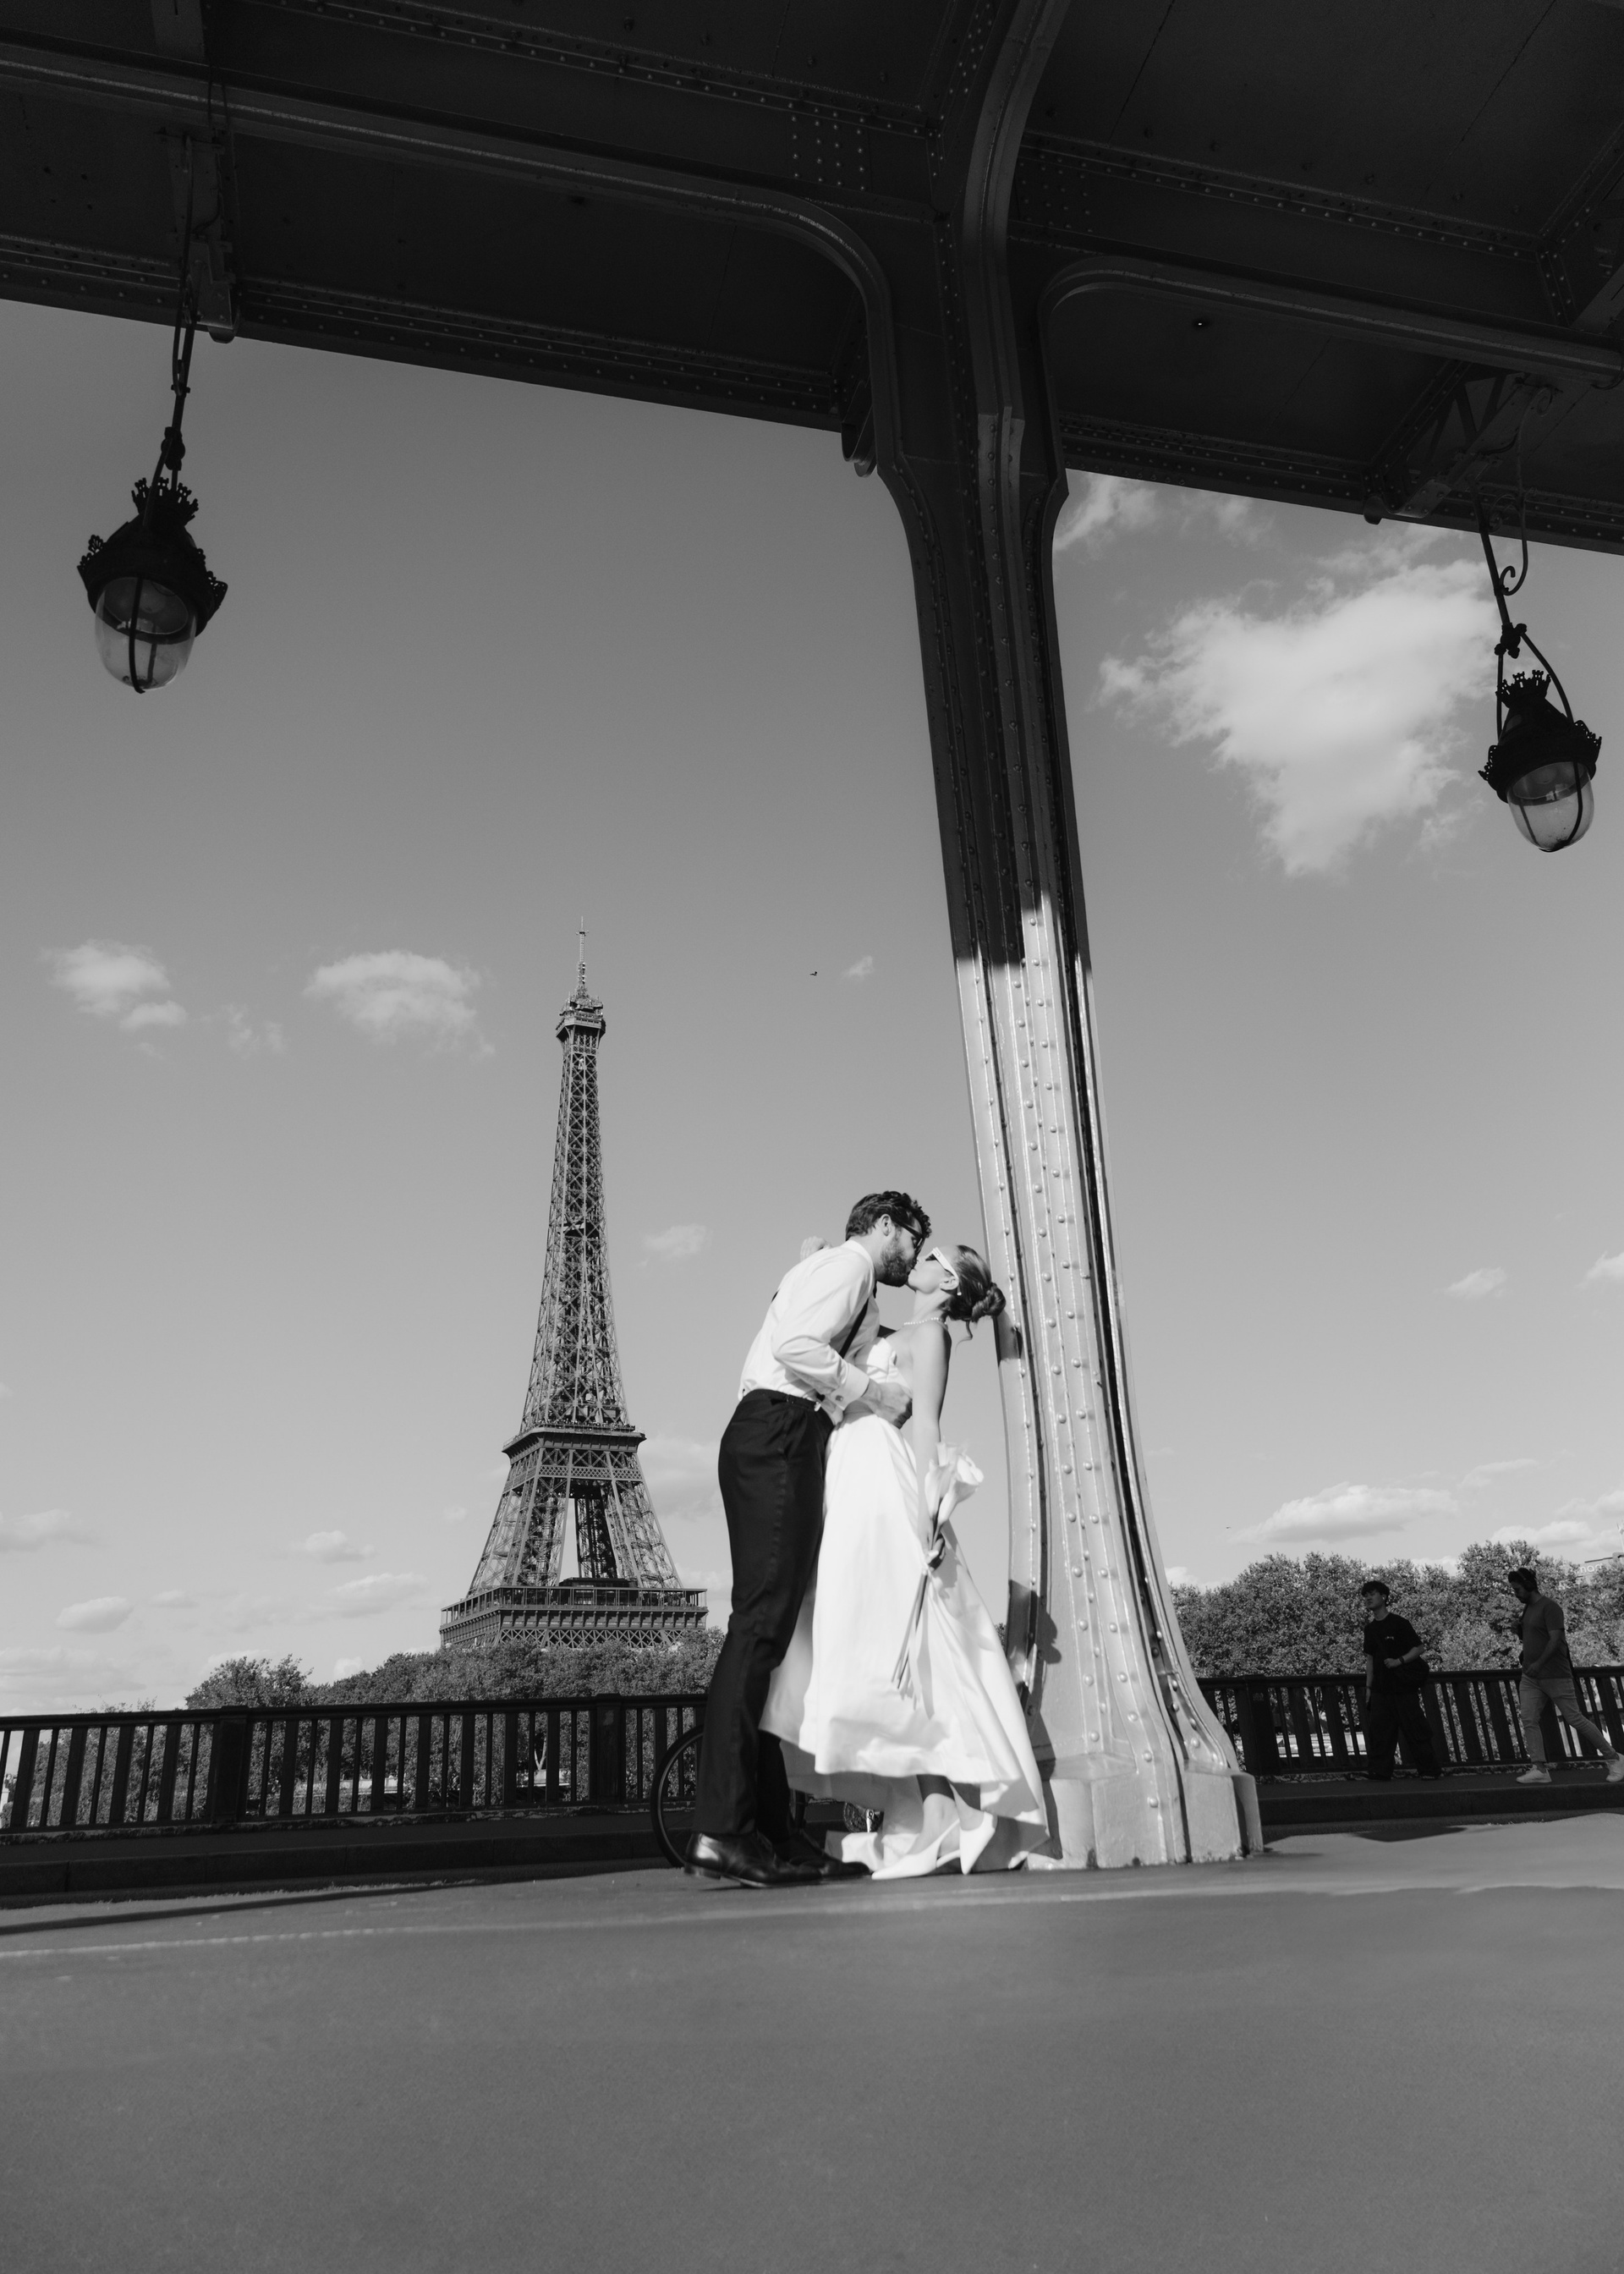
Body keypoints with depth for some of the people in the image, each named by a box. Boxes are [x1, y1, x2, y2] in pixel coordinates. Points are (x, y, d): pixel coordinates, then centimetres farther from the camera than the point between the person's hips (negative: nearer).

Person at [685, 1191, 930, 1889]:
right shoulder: (851, 1261, 2)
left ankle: (772, 1835, 6)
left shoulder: (821, 1268, 32)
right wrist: (872, 1392, -8)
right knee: (762, 1621, -17)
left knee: (769, 1624, 5)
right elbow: (795, 1345, -15)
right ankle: (720, 1829, -21)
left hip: (771, 1444, 10)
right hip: (779, 1437, -10)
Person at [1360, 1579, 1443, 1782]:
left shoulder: (1399, 1623, -6)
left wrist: (1399, 1661, -20)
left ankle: (1431, 1770, 9)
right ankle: (1381, 1773, 5)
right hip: (1381, 1689, 5)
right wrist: (1368, 1687, 11)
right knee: (1378, 1732, 1)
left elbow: (1417, 1648, -6)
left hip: (1403, 1688, -5)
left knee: (1414, 1729, -2)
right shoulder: (1370, 1629, 11)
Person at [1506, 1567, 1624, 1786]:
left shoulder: (1549, 1607, -12)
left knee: (1575, 1719, -2)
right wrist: (1519, 1630, 8)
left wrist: (1539, 1663, -30)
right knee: (1529, 1720, -5)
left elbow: (1555, 1639, -22)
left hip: (1556, 1676, -8)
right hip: (1530, 1678, 8)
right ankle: (1539, 1768, -6)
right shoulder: (1528, 1609, 15)